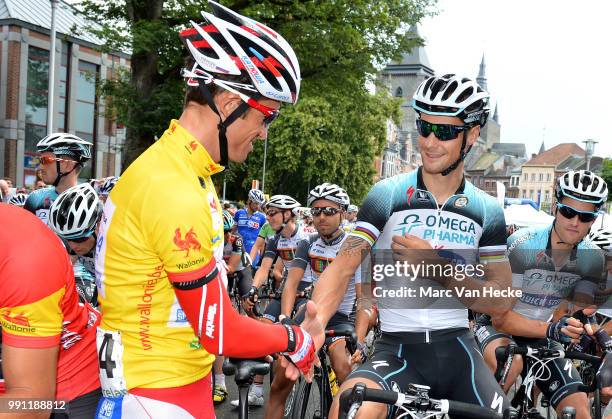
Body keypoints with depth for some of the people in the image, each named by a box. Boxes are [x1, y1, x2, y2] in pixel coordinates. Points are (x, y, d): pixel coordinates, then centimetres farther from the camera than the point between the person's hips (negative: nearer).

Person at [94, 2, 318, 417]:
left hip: (182, 382, 9)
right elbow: (220, 333, -21)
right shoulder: (175, 193, -25)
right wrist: (293, 340, -5)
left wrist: (276, 341, 6)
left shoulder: (183, 169, 7)